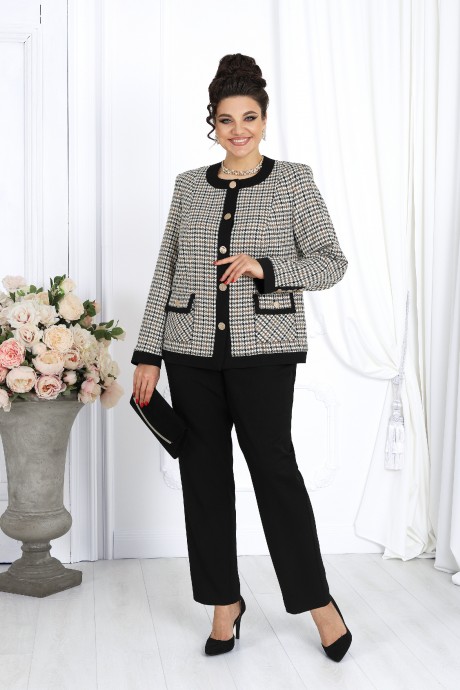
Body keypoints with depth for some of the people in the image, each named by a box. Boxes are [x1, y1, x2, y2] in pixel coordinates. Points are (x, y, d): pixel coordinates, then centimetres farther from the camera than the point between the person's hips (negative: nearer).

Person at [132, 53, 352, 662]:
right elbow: (165, 272, 10)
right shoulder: (189, 185, 9)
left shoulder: (294, 180, 1)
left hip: (264, 349, -3)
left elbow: (332, 263, -1)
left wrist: (264, 268, -16)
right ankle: (226, 601, 22)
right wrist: (148, 354, 5)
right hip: (192, 350, 4)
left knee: (274, 464, -2)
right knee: (204, 472, 7)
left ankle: (319, 600, 15)